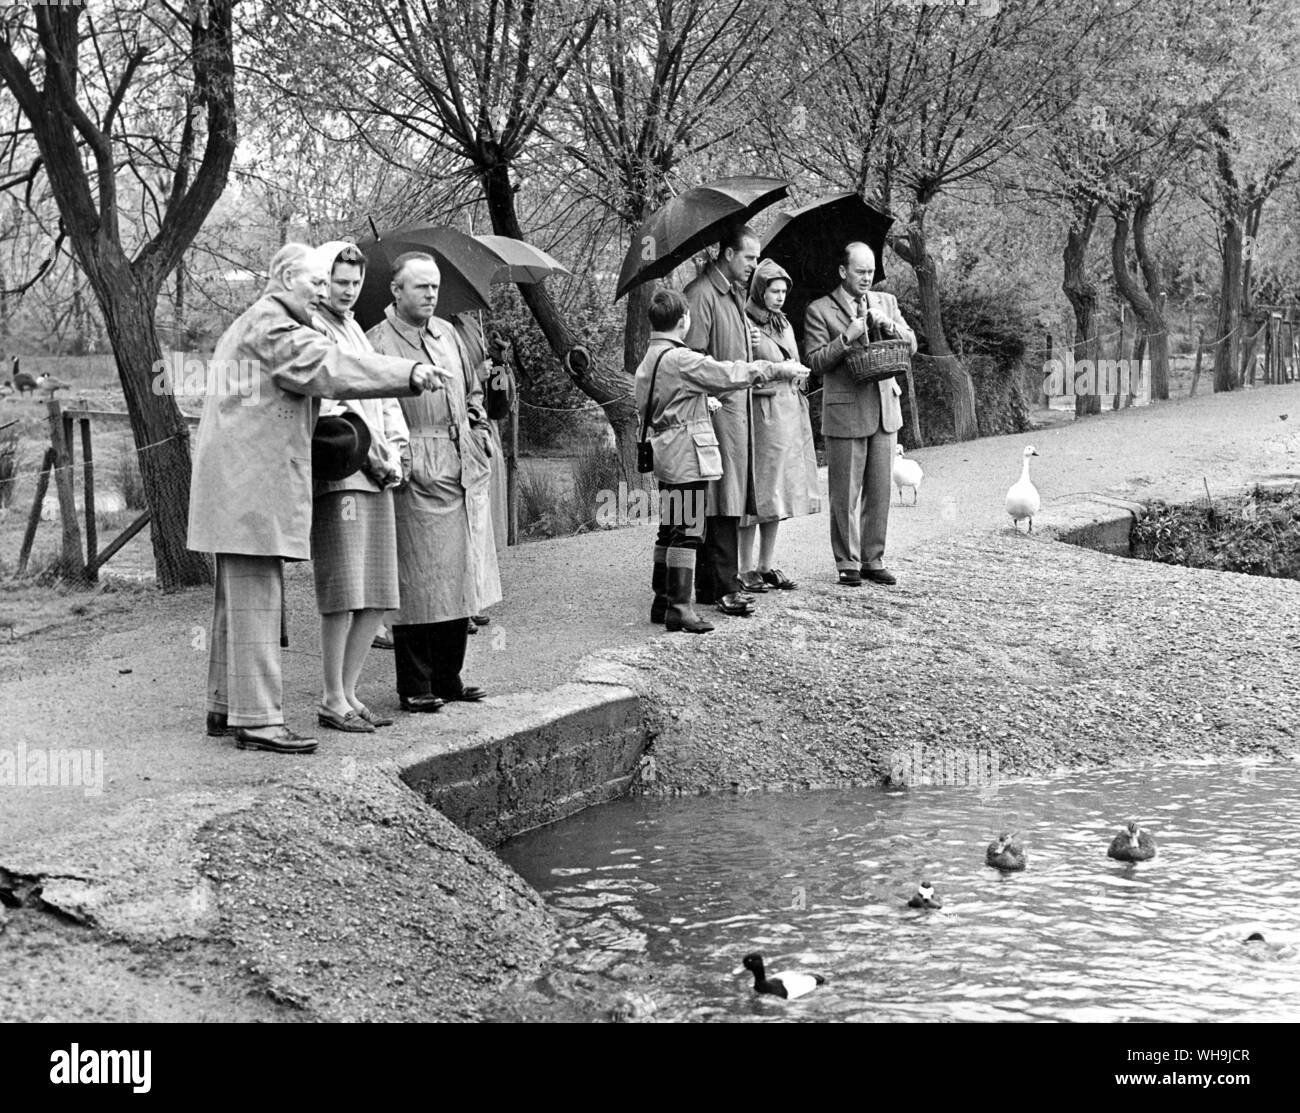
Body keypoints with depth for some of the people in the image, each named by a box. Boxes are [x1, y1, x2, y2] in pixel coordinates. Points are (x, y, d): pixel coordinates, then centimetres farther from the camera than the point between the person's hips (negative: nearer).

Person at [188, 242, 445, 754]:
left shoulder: (247, 326, 26)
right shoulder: (270, 325, -10)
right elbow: (328, 366, -22)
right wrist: (407, 373, -26)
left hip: (240, 483, 11)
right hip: (252, 483, -11)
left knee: (238, 600, 16)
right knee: (256, 601, -11)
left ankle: (225, 707, 23)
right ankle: (257, 719, -10)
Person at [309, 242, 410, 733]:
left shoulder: (359, 333, 24)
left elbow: (385, 396, 22)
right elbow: (319, 403, -14)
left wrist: (394, 452, 8)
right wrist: (363, 445, -15)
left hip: (377, 476, 8)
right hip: (338, 476, -8)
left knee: (377, 598, 7)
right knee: (344, 595, -10)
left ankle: (348, 692, 15)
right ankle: (333, 701, -2)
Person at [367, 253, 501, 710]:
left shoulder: (448, 334, 15)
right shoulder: (376, 343, -6)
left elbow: (473, 392, 26)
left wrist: (480, 434, 16)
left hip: (465, 471, 7)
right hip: (416, 476, -7)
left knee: (461, 579, 9)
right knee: (419, 584, -3)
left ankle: (448, 678, 20)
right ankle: (415, 686, 6)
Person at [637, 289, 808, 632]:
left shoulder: (649, 360, 14)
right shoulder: (681, 360, -16)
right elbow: (730, 374, -14)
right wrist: (779, 369, -6)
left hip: (666, 454, 10)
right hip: (688, 454, -10)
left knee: (670, 530, 14)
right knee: (687, 532, -7)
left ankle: (662, 601, 20)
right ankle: (679, 607, -7)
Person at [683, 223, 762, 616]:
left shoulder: (735, 293, 19)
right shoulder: (701, 294, -11)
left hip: (738, 403, 9)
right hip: (717, 405, -9)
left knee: (729, 500, 9)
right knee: (722, 499, -8)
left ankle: (707, 583, 14)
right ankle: (725, 587, -6)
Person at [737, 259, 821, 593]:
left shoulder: (784, 325, 16)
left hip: (789, 411, 8)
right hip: (758, 411, -8)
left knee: (778, 492, 9)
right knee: (755, 492, -5)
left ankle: (767, 566, 15)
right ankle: (746, 569, 1)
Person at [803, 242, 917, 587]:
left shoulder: (886, 302, 13)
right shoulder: (820, 310, -2)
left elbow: (912, 345, 9)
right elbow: (815, 362, -7)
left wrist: (888, 324, -9)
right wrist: (847, 338, -18)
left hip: (884, 408, 4)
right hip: (845, 412, -4)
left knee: (880, 491, 8)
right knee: (845, 495, -1)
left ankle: (873, 560, 17)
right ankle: (847, 563, 9)